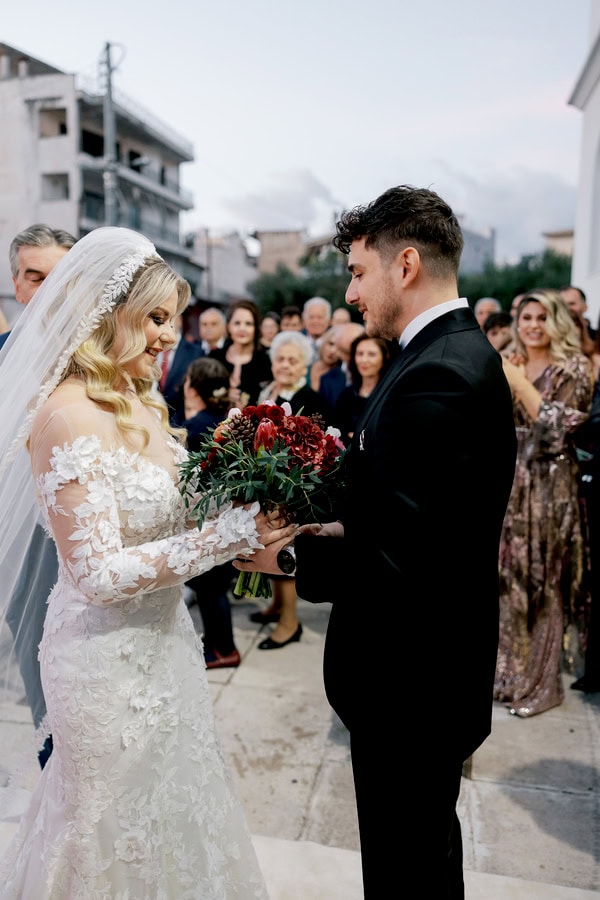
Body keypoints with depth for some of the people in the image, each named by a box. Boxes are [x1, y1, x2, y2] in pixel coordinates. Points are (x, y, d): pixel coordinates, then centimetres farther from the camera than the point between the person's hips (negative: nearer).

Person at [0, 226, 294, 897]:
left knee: (168, 809, 25)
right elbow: (99, 573, -24)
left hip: (161, 640, 7)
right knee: (119, 829, 17)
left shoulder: (142, 402, 4)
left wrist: (250, 528, -6)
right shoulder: (67, 415, -22)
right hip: (108, 661, -7)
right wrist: (231, 533, -25)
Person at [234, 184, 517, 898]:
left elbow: (402, 566, -29)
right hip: (430, 664, 9)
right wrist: (344, 529, 1)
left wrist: (289, 555, -18)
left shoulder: (438, 377, -27)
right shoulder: (458, 352, 5)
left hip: (410, 685, -9)